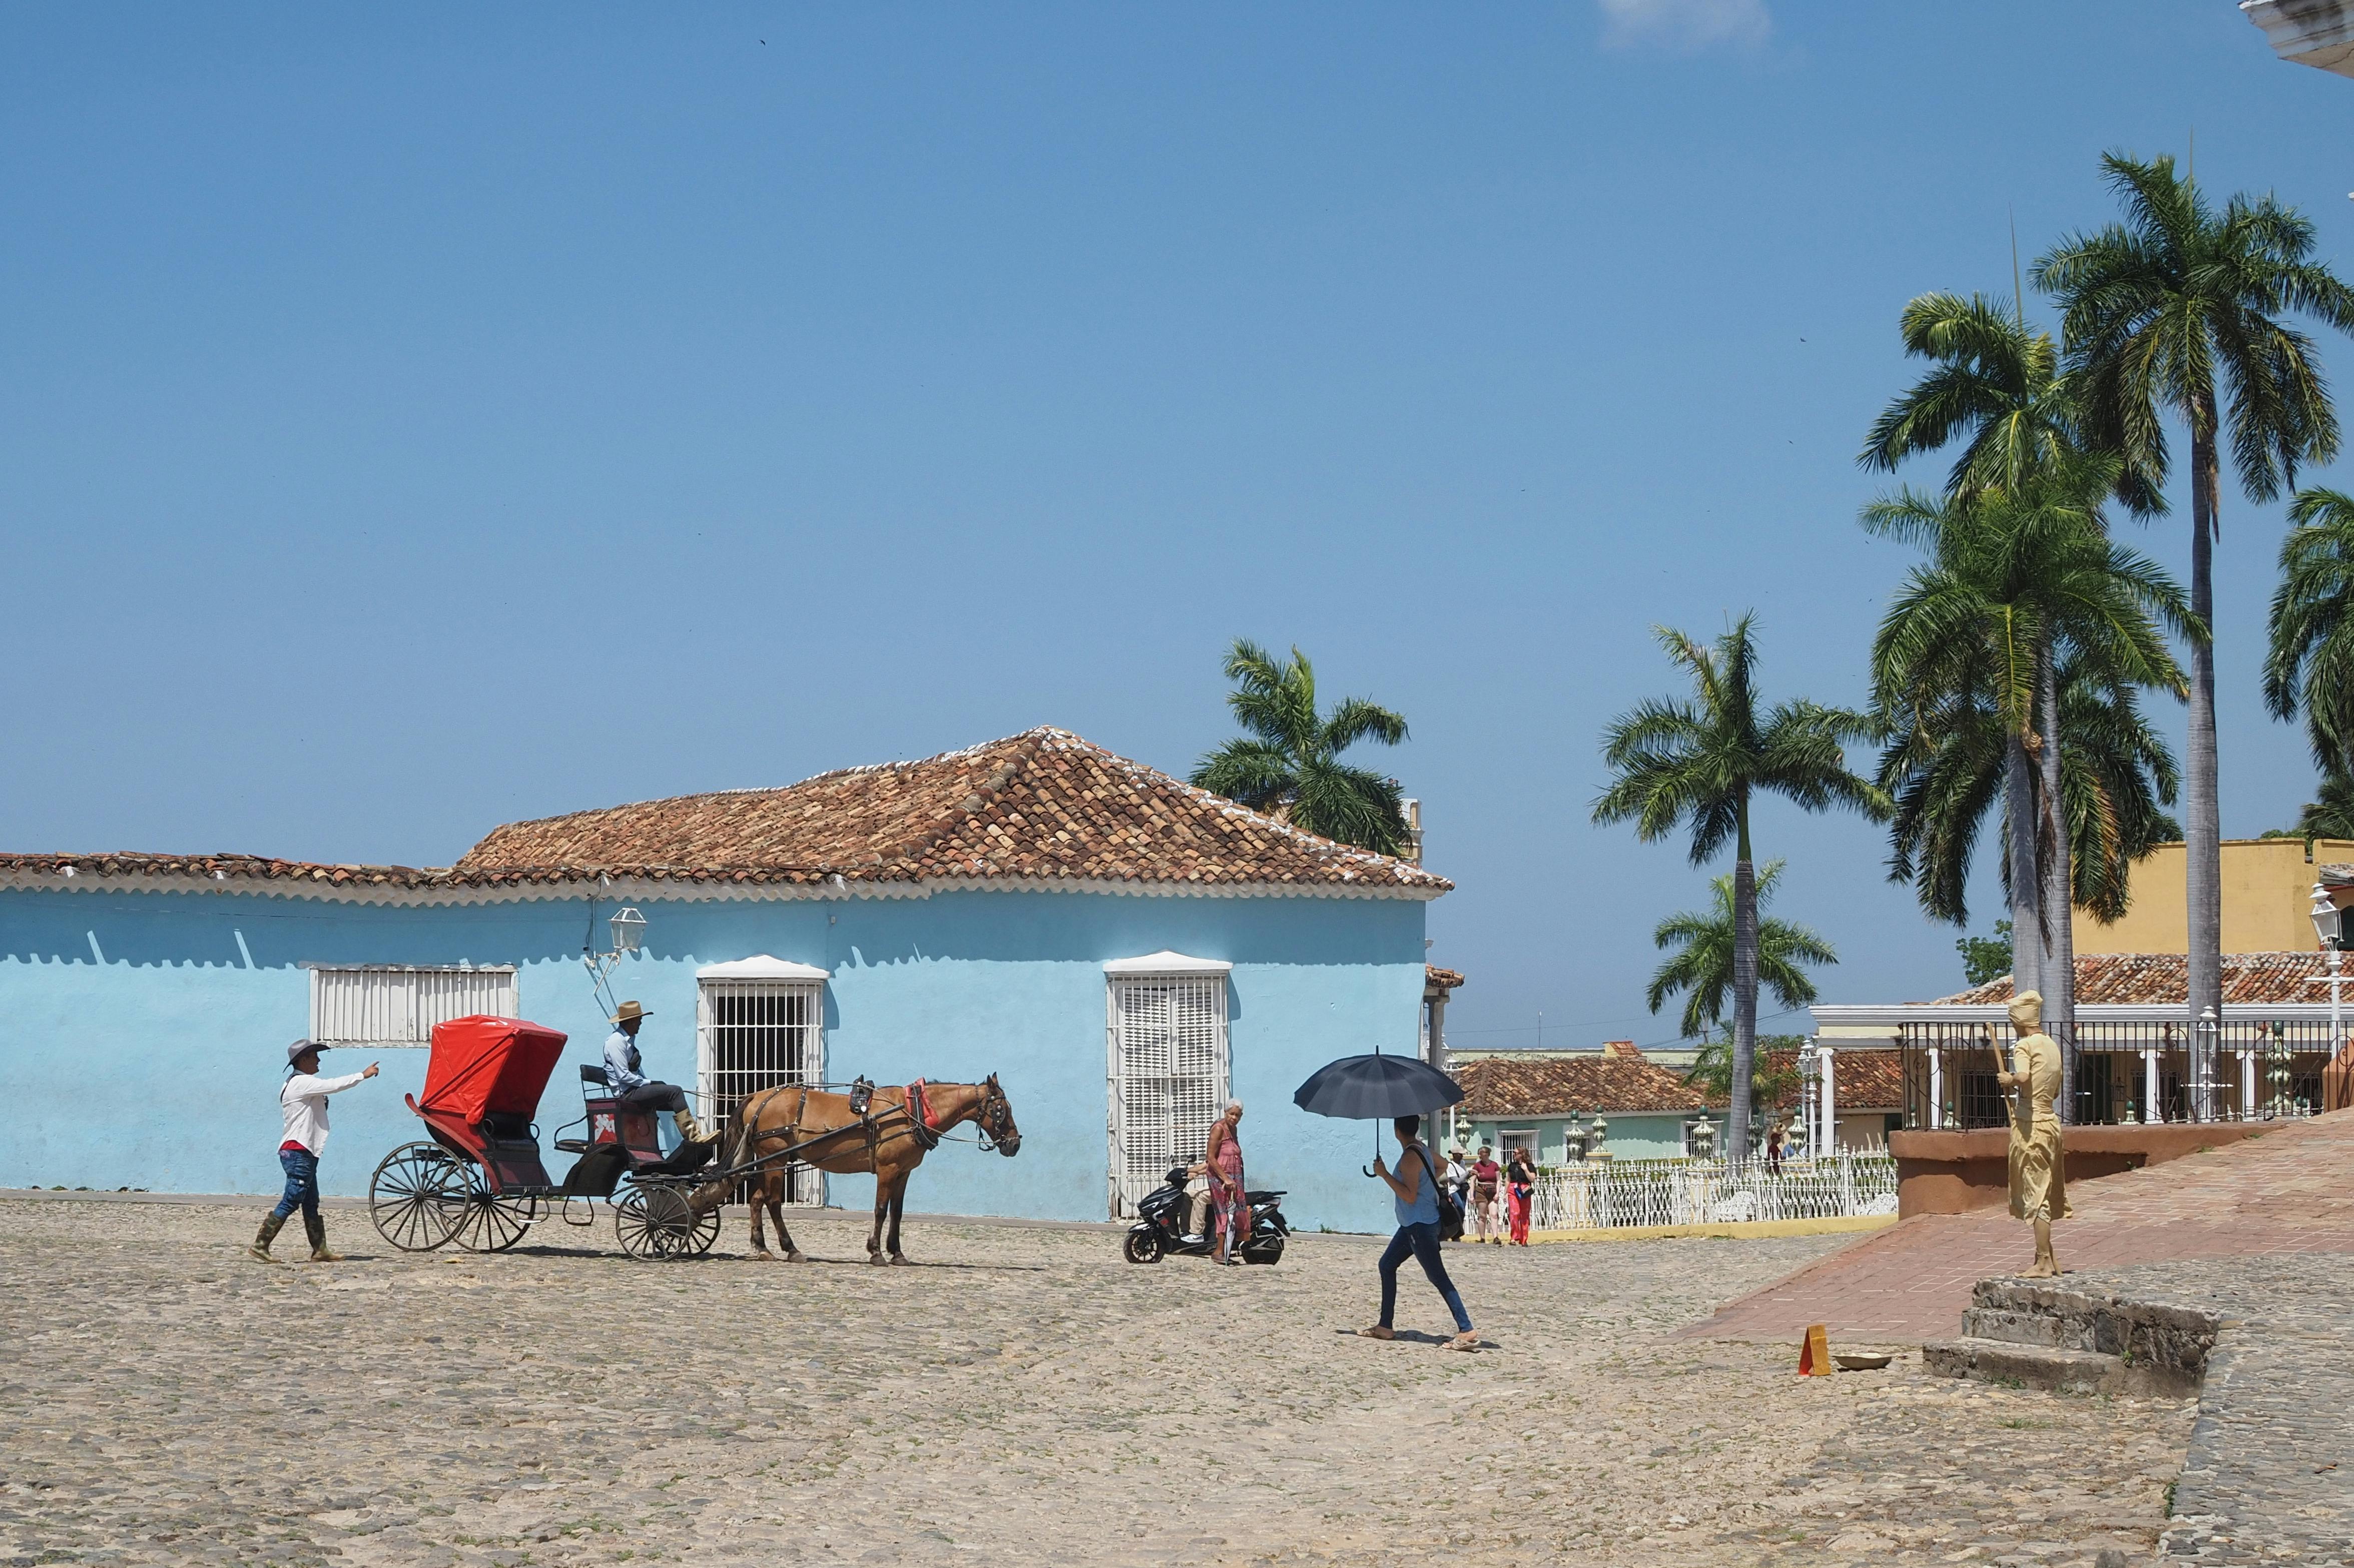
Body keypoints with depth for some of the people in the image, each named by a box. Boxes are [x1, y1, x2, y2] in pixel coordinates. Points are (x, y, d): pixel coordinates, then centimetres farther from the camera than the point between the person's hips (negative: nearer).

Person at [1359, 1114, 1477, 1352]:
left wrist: (1385, 1174, -21)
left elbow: (1410, 1196, -24)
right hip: (1413, 1225, 11)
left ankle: (1467, 1332, -17)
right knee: (1387, 1265, 17)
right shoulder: (1421, 1149, 11)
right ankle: (1385, 1327, 21)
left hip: (1419, 1226, -11)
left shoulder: (1410, 1157, -18)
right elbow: (1441, 1165, 32)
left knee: (1437, 1277, -12)